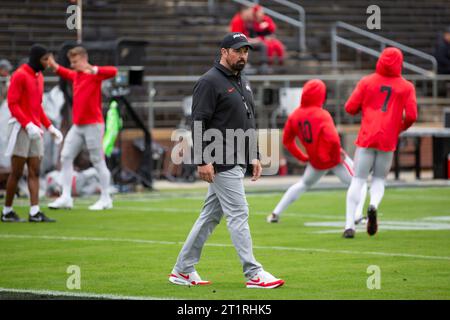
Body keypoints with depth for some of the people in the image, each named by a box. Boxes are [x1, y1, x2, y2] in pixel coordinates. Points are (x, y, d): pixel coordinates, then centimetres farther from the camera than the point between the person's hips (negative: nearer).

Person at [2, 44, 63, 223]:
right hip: (21, 128, -8)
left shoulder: (39, 77, 15)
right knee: (17, 172, -3)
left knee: (34, 172, 0)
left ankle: (35, 212, -5)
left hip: (35, 130, 8)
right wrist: (28, 125, -24)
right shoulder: (20, 75, -10)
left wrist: (50, 127, 14)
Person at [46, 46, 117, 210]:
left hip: (93, 125, -8)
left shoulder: (95, 74, -10)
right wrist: (55, 66, 21)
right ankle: (66, 198, 4)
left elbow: (113, 71, -28)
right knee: (66, 157, 2)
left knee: (98, 161, -2)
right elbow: (67, 74, 37)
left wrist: (94, 70, -41)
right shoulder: (75, 75, 13)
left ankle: (106, 199, 6)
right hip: (77, 126, 8)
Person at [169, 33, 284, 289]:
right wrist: (203, 161, -21)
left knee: (211, 216, 12)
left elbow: (249, 121, 25)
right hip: (221, 163, -9)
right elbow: (199, 123, -16)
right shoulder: (210, 82, -11)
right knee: (239, 214, -10)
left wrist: (255, 156, 19)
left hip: (238, 162, 9)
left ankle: (183, 270, 18)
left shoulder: (243, 82, 18)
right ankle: (254, 274, -9)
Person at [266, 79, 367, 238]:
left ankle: (275, 214, 29)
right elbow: (333, 139, -33)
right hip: (334, 159, -6)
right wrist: (336, 156, -15)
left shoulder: (295, 115, -2)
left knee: (303, 184, 31)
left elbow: (287, 141, 8)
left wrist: (303, 157, 17)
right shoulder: (322, 115, -20)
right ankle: (357, 215, -17)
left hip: (315, 161, 6)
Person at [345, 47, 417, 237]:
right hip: (388, 141, 0)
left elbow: (350, 108, 2)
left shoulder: (366, 82, 4)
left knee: (358, 180, 3)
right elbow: (411, 116, -5)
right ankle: (373, 205, -17)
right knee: (379, 180, 15)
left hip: (367, 138, 0)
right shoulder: (406, 87, 3)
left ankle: (350, 225, -9)